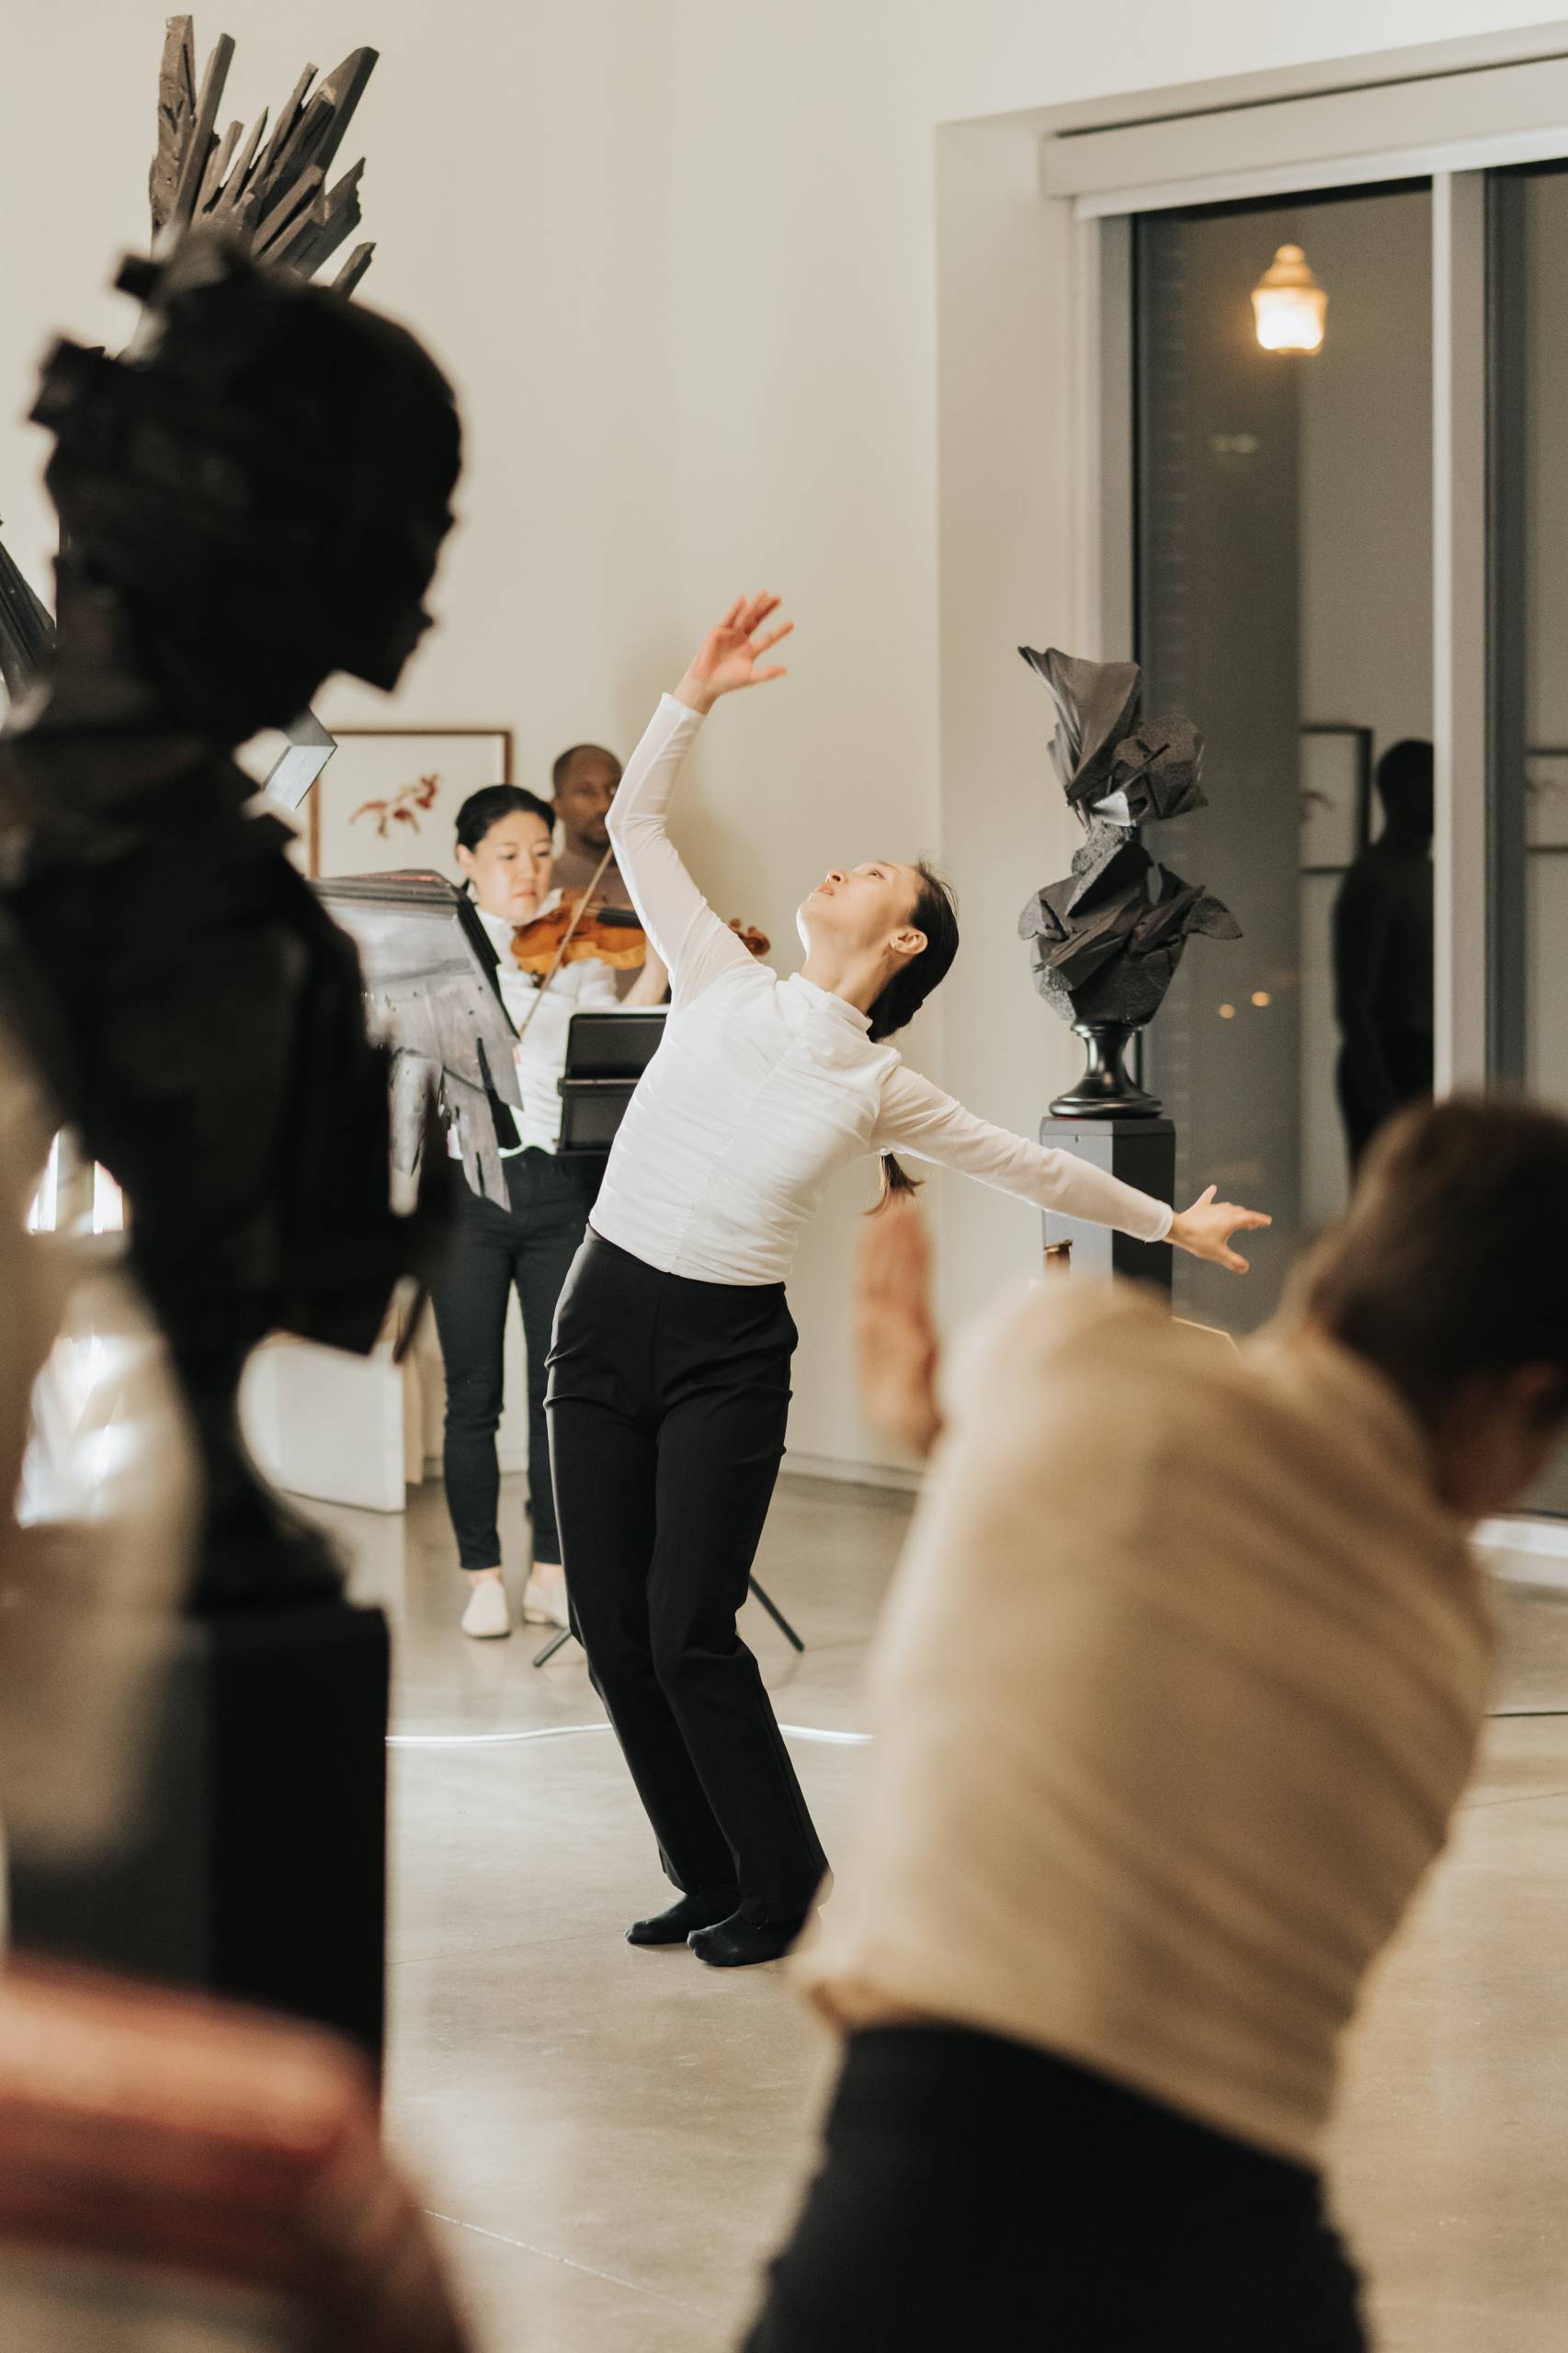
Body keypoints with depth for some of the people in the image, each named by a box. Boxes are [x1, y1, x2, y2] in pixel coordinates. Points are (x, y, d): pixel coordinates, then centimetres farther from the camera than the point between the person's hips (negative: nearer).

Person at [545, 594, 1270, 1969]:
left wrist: (1166, 1221, 18)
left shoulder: (878, 1090, 1)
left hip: (729, 1350, -3)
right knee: (611, 1626, 2)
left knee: (686, 1629, -11)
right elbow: (636, 826, 7)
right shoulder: (723, 987, 5)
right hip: (607, 1318, 3)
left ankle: (782, 1890, 5)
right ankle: (711, 1878, 16)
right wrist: (697, 696, -1)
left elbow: (1032, 1169, 13)